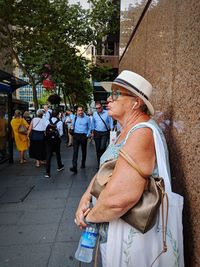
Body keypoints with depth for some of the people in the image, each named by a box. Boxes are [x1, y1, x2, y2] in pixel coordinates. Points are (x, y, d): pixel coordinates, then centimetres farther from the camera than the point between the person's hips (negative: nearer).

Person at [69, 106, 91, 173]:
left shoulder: (87, 118, 1)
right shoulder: (75, 118, 5)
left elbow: (89, 128, 6)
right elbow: (72, 126, 13)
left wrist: (87, 135, -1)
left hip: (84, 136, 0)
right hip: (76, 135, 0)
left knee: (84, 150, 13)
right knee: (75, 151, -10)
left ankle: (83, 164, 33)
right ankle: (74, 167, -13)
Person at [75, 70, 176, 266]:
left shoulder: (142, 133, -27)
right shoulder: (126, 131, 7)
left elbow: (118, 199, -37)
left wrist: (90, 216, -18)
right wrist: (85, 197, -8)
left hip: (130, 234, -8)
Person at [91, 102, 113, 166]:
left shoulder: (107, 113, -5)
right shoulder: (94, 114, 3)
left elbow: (110, 122, -2)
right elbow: (93, 123, 11)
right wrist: (92, 132, 11)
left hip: (105, 133, -3)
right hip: (97, 133, 3)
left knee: (102, 147, -15)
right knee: (98, 148, 9)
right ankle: (99, 163, 25)